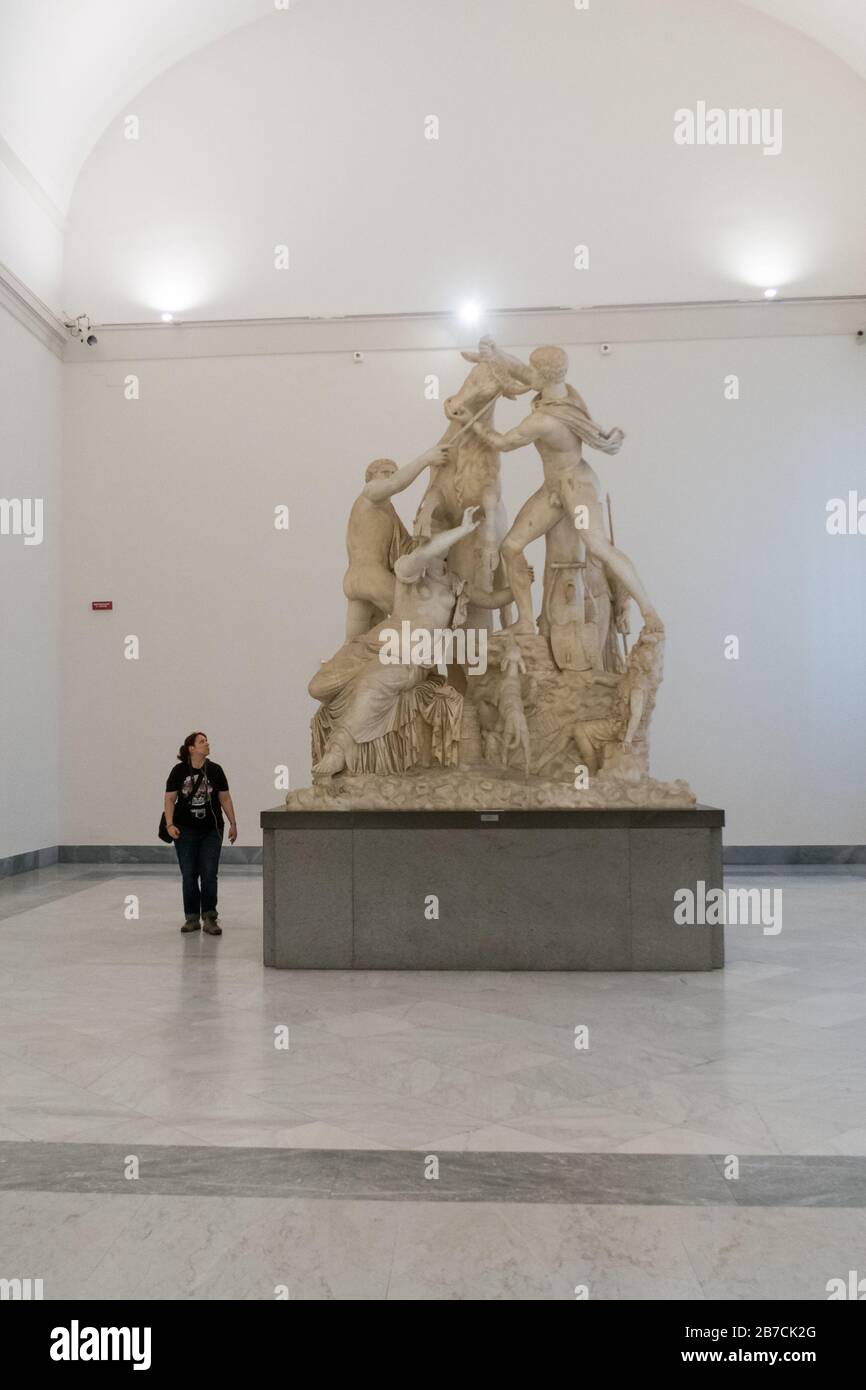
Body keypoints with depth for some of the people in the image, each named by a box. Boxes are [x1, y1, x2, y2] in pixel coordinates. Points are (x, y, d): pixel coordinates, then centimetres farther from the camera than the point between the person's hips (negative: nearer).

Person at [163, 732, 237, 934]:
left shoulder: (215, 770, 1)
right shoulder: (179, 771, -2)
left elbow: (225, 798, 6)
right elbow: (170, 799, 0)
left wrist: (233, 823, 3)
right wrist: (170, 824, -10)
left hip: (211, 830, 1)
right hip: (186, 831, -1)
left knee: (209, 874, -2)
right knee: (189, 875, 4)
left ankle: (209, 918, 7)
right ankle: (192, 918, 15)